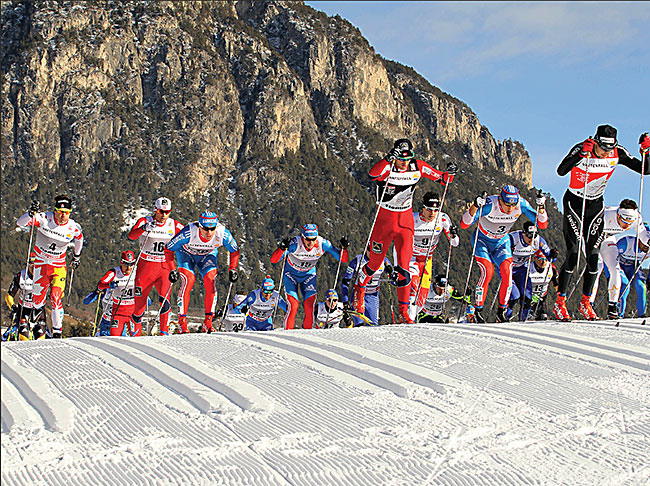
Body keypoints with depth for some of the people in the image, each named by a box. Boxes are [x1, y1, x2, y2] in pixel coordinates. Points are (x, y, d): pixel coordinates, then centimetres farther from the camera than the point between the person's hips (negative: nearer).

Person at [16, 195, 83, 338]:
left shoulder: (73, 227, -11)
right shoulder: (44, 219, -17)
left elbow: (79, 238, 13)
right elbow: (20, 223, -22)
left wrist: (77, 255, 24)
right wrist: (31, 213, -40)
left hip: (59, 267, 0)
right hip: (40, 264, 0)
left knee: (56, 298, -19)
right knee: (38, 300, 7)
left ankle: (57, 331, -11)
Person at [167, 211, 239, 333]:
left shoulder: (222, 233, -32)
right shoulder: (189, 232, -39)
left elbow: (235, 251, -11)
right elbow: (169, 249, -25)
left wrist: (232, 270, -18)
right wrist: (171, 269, -26)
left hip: (208, 255, 2)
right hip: (186, 253, -2)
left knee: (210, 281, -18)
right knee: (188, 280, -22)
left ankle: (208, 322, -9)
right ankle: (182, 321, -15)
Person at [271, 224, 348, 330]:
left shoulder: (322, 244, -24)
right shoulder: (295, 243, -32)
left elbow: (343, 259, -16)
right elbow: (273, 260, -37)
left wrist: (344, 248, -36)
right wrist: (282, 248, -55)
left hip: (309, 275, 2)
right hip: (291, 274, -2)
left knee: (309, 306, -11)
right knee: (293, 306, -15)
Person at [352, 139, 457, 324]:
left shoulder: (418, 167, -9)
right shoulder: (387, 168, -20)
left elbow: (441, 179, 0)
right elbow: (373, 174, -44)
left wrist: (449, 174, -22)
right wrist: (389, 158, -59)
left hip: (406, 222, 2)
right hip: (384, 220, -2)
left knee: (403, 267, -9)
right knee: (375, 263, 12)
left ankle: (403, 312, -1)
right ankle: (359, 287, 45)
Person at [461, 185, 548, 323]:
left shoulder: (521, 205, -23)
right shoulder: (490, 204, -33)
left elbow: (542, 224, -17)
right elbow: (464, 225, -37)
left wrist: (541, 206, -34)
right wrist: (475, 206, -53)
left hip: (502, 241, 3)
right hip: (482, 240, -3)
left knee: (507, 272, -16)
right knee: (488, 271, -22)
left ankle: (502, 311, -2)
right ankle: (478, 310, -8)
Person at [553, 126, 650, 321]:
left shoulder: (617, 153, -11)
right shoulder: (581, 150, -23)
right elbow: (561, 171, -37)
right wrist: (582, 153, -47)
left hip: (596, 206, 4)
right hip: (574, 202, -4)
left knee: (593, 255, -1)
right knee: (573, 254, -12)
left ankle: (585, 302, 12)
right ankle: (560, 303, -4)